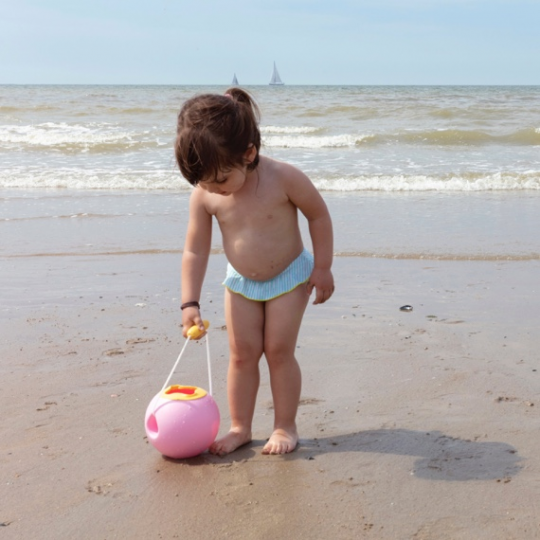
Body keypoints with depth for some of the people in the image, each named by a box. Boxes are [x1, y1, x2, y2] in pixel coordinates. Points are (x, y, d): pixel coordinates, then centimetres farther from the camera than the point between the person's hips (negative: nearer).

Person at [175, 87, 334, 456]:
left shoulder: (284, 179, -27)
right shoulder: (204, 195, -18)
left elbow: (319, 216, -12)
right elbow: (195, 251, -11)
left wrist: (322, 267, -11)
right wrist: (190, 304, -14)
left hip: (289, 277, -3)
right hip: (241, 282, 3)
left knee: (279, 351, -3)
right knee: (242, 354, 4)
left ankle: (285, 426, 11)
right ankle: (240, 427, 15)